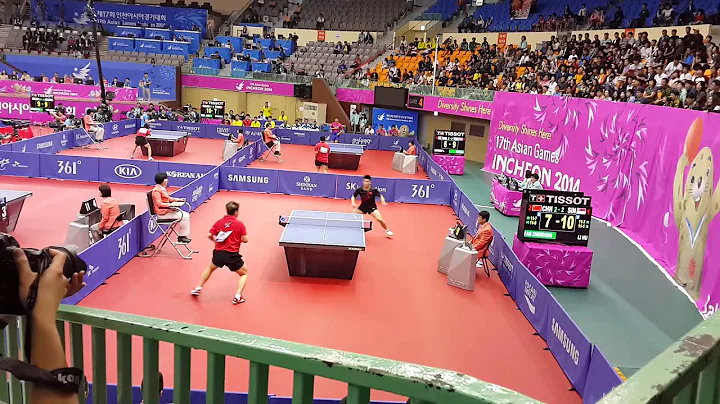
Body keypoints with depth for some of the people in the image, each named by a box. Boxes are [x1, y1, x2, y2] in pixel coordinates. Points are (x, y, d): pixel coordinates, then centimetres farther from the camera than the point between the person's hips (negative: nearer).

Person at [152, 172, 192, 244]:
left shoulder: (162, 188, 14)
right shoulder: (157, 190, -16)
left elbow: (168, 198, 23)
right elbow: (159, 204, -21)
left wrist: (178, 199, 11)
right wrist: (171, 204, -26)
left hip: (167, 210, 10)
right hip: (162, 213, -10)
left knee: (186, 215, 0)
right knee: (184, 216, -17)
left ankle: (183, 235, -1)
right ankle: (181, 236, -6)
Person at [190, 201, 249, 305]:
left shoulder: (219, 222, 6)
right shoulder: (239, 224, -5)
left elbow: (209, 235, 5)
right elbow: (245, 240, -6)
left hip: (218, 253, 4)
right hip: (232, 256, -4)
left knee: (210, 268, 35)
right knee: (244, 273, 18)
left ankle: (198, 288, 36)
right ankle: (237, 296, 3)